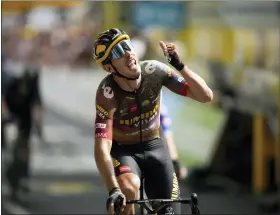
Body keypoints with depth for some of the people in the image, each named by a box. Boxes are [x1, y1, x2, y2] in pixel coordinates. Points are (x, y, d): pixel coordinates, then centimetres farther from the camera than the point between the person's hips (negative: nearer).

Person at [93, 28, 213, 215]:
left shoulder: (154, 71, -22)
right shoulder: (107, 93, -30)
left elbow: (206, 96, -22)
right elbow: (102, 149, -38)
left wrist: (179, 65, -36)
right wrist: (113, 190, -53)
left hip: (155, 148, 4)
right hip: (122, 151, -3)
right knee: (129, 190, -36)